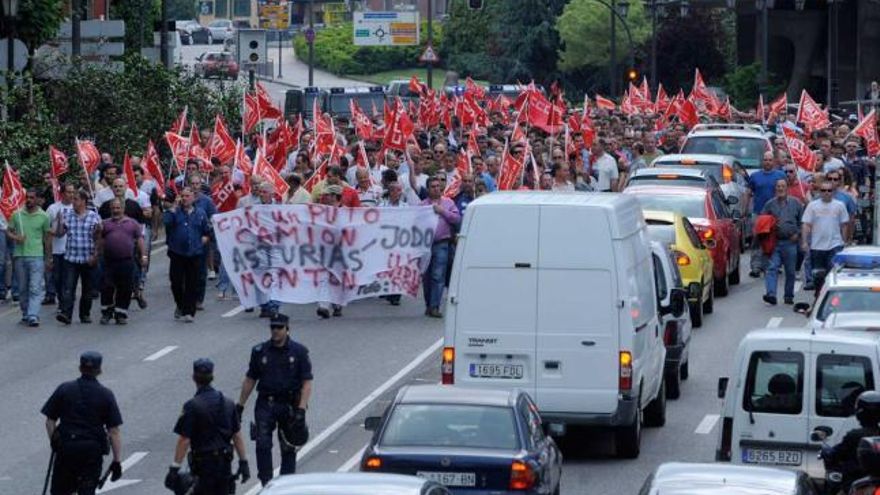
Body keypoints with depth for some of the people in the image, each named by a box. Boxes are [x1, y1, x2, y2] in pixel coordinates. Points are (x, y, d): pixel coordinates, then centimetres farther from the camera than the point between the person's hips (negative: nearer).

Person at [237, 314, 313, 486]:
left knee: (288, 448, 6)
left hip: (289, 405, -1)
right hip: (265, 404, 1)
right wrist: (240, 405, 8)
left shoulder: (299, 352, -2)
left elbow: (307, 382, -6)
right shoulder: (260, 351, 4)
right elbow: (250, 380, 11)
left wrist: (301, 409, -15)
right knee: (263, 445, -8)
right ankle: (266, 484, -4)